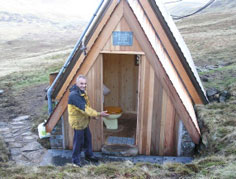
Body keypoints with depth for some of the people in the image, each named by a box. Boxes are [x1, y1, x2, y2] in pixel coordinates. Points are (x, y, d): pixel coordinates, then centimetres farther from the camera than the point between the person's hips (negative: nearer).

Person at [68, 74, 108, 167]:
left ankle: (89, 155, 39)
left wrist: (94, 115, 5)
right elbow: (84, 108, -32)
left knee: (88, 138, 20)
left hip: (84, 121, 9)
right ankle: (75, 160, 23)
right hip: (77, 122, -9)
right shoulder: (74, 95, -28)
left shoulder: (82, 92, 4)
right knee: (78, 141, 4)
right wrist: (98, 114, -31)